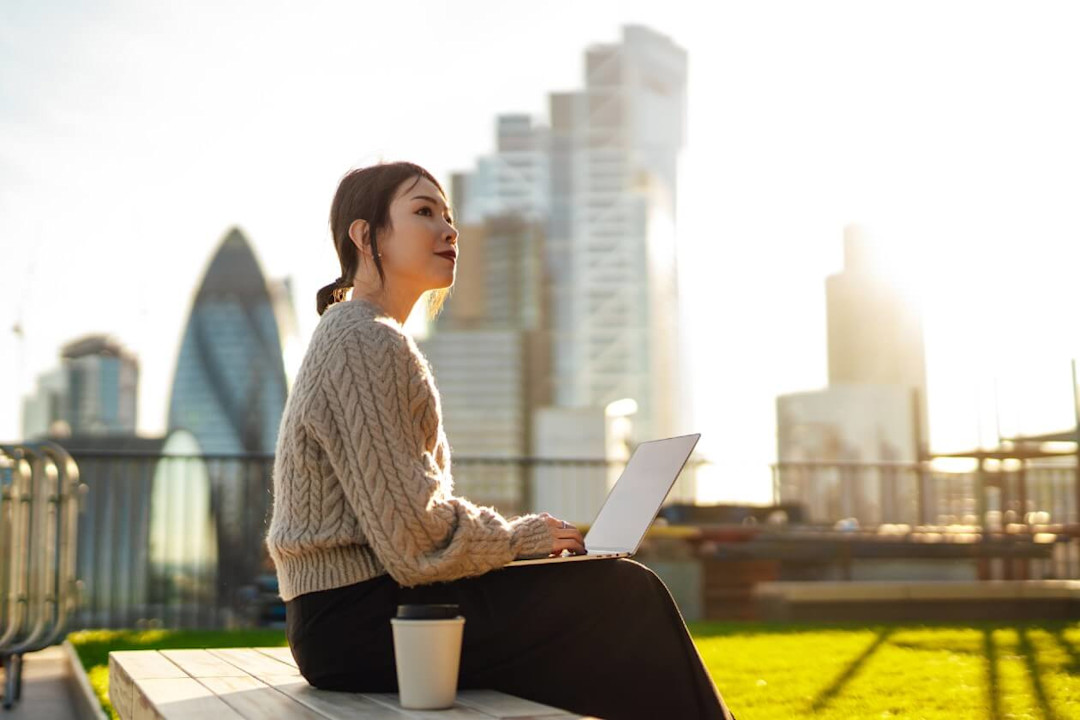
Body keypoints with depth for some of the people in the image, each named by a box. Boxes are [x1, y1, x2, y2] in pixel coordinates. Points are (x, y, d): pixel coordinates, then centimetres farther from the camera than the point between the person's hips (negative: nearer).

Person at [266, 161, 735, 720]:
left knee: (623, 592, 11)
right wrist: (516, 538, -5)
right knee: (624, 596, -6)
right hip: (359, 623, -10)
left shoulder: (362, 339, 17)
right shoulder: (367, 343, -15)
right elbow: (411, 532, -20)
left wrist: (513, 536, 7)